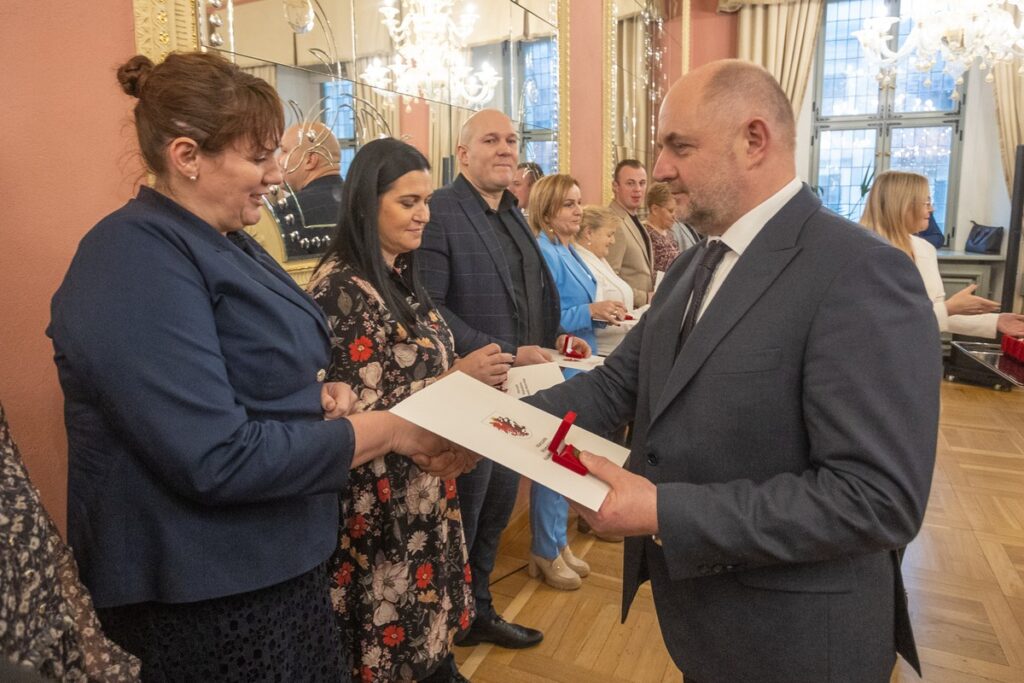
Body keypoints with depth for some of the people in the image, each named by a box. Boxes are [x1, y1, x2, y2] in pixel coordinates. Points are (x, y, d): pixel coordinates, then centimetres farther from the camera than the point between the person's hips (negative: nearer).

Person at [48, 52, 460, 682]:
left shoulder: (224, 241, 7)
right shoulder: (136, 263, -22)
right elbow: (217, 458, -28)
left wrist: (314, 394, -4)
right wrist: (391, 430, -22)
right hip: (207, 600, -8)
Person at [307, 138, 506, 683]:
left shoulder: (400, 275, 7)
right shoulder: (342, 288, -20)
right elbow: (359, 410, -23)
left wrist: (471, 373, 1)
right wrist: (457, 377, -25)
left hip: (422, 482, 8)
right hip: (381, 496, -8)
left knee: (426, 609, 22)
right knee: (391, 620, 11)